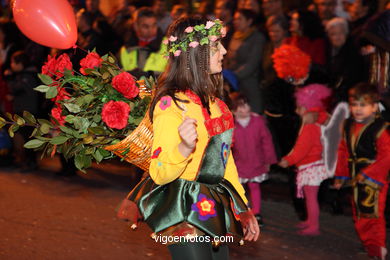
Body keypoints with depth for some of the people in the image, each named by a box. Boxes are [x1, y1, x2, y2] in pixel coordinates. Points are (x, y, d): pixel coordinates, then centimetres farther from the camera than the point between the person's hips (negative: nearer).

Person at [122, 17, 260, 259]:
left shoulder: (214, 102, 7)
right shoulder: (172, 105, -17)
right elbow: (159, 175, -19)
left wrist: (243, 208, 19)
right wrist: (184, 149, -38)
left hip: (215, 210, 8)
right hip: (183, 213, -8)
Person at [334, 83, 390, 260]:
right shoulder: (348, 126, 5)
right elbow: (343, 151, 14)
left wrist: (366, 174, -21)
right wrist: (341, 175, 12)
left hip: (374, 179, -7)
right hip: (356, 179, 8)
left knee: (373, 213, -7)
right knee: (359, 213, 16)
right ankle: (368, 244, 32)